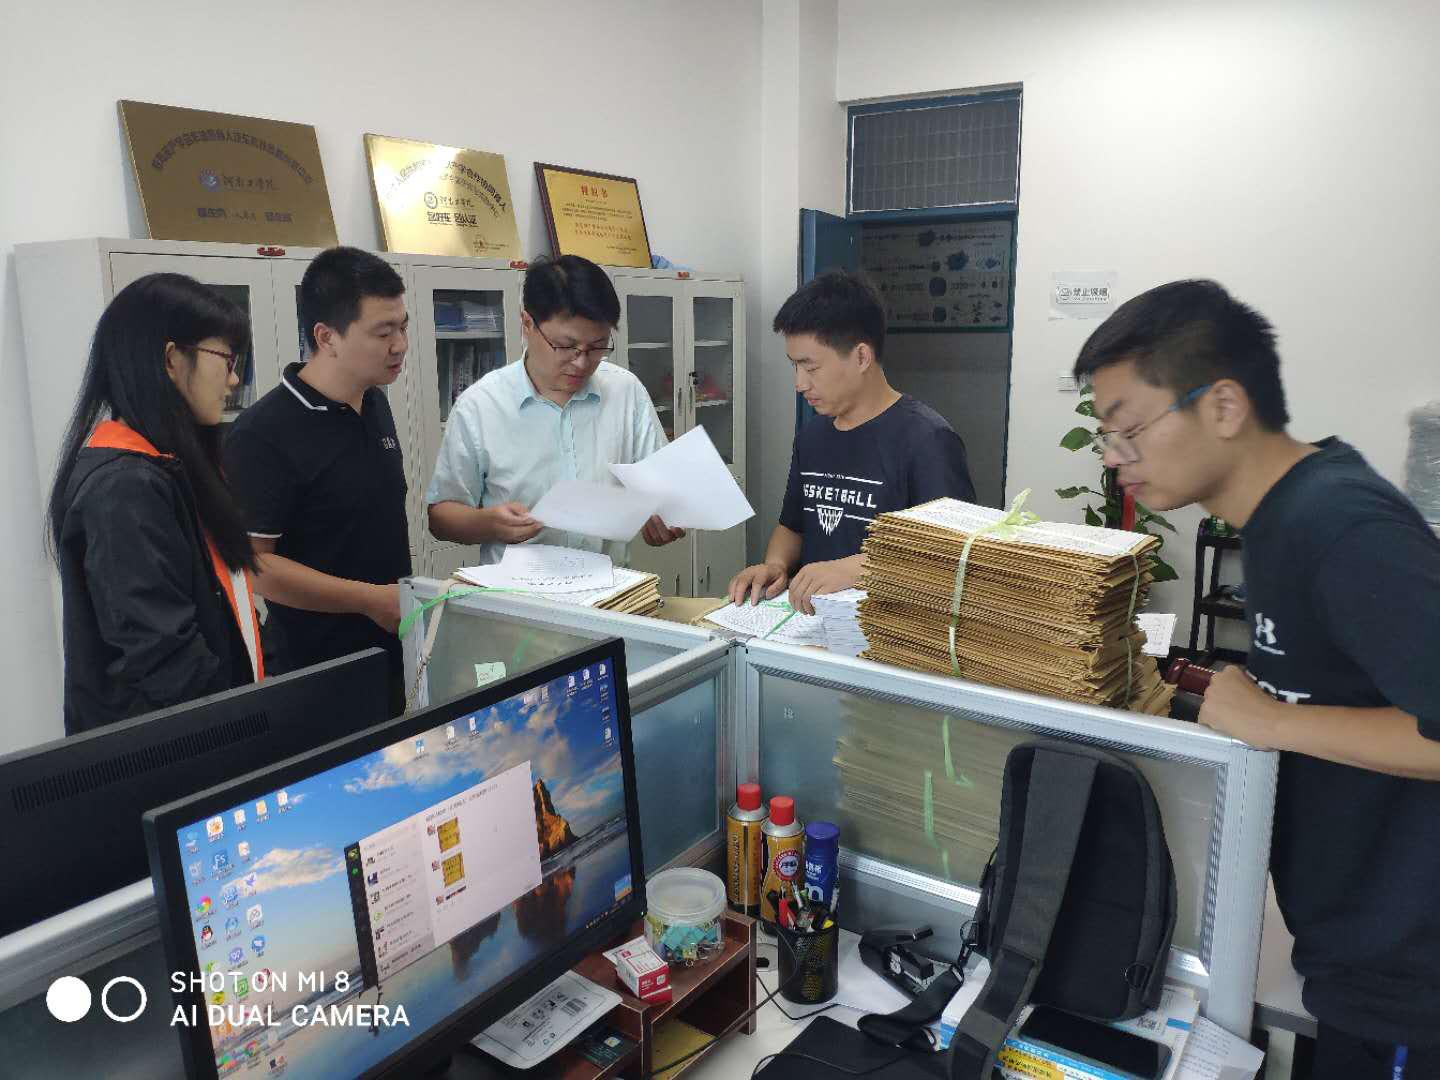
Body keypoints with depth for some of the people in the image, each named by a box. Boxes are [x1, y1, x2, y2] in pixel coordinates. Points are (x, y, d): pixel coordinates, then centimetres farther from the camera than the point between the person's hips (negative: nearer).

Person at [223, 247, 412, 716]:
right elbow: (251, 562, -20)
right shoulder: (264, 433, -18)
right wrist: (372, 599, -21)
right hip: (322, 672, -7)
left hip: (398, 655, 7)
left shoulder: (375, 403, 7)